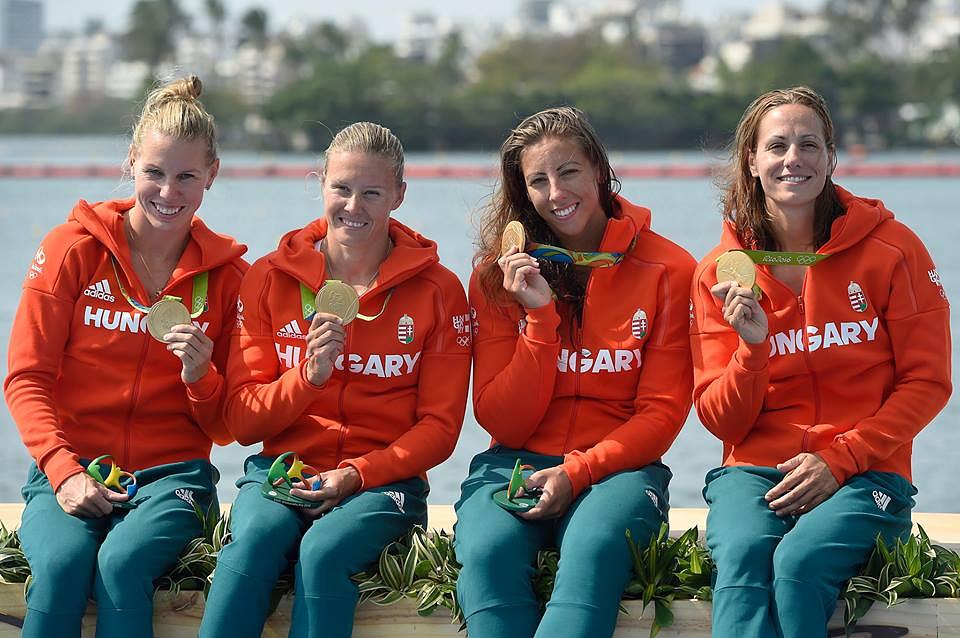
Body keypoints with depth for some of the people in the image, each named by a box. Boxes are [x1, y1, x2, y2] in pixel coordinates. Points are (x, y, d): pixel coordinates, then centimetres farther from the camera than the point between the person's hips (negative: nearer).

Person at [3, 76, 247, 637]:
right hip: (70, 469, 0)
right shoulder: (73, 249, 2)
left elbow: (228, 427, 10)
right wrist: (64, 472, -15)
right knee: (63, 561, -33)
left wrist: (202, 377, -13)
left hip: (172, 474, 0)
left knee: (123, 561, -33)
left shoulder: (228, 274, 7)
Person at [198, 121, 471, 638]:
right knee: (253, 538, -33)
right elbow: (243, 420, 5)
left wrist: (355, 475, -13)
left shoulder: (437, 291, 4)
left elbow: (439, 427, 2)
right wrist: (308, 375, -14)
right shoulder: (270, 278, 7)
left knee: (323, 550, -34)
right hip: (281, 471, 1)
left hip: (382, 480, -1)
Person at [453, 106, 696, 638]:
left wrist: (576, 472, -14)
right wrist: (540, 316, -10)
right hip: (515, 464, 1)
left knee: (593, 549, -38)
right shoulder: (498, 275, 7)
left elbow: (662, 413, 1)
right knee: (488, 550, -35)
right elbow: (501, 422, 2)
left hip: (616, 468, -1)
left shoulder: (666, 269, 3)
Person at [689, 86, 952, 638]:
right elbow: (722, 422, 6)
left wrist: (838, 459, -10)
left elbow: (927, 383, 1)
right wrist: (752, 346, -14)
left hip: (862, 474, -1)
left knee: (800, 560, -33)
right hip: (754, 468, 2)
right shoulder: (720, 274, 7)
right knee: (743, 555, -33)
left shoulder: (890, 249, 1)